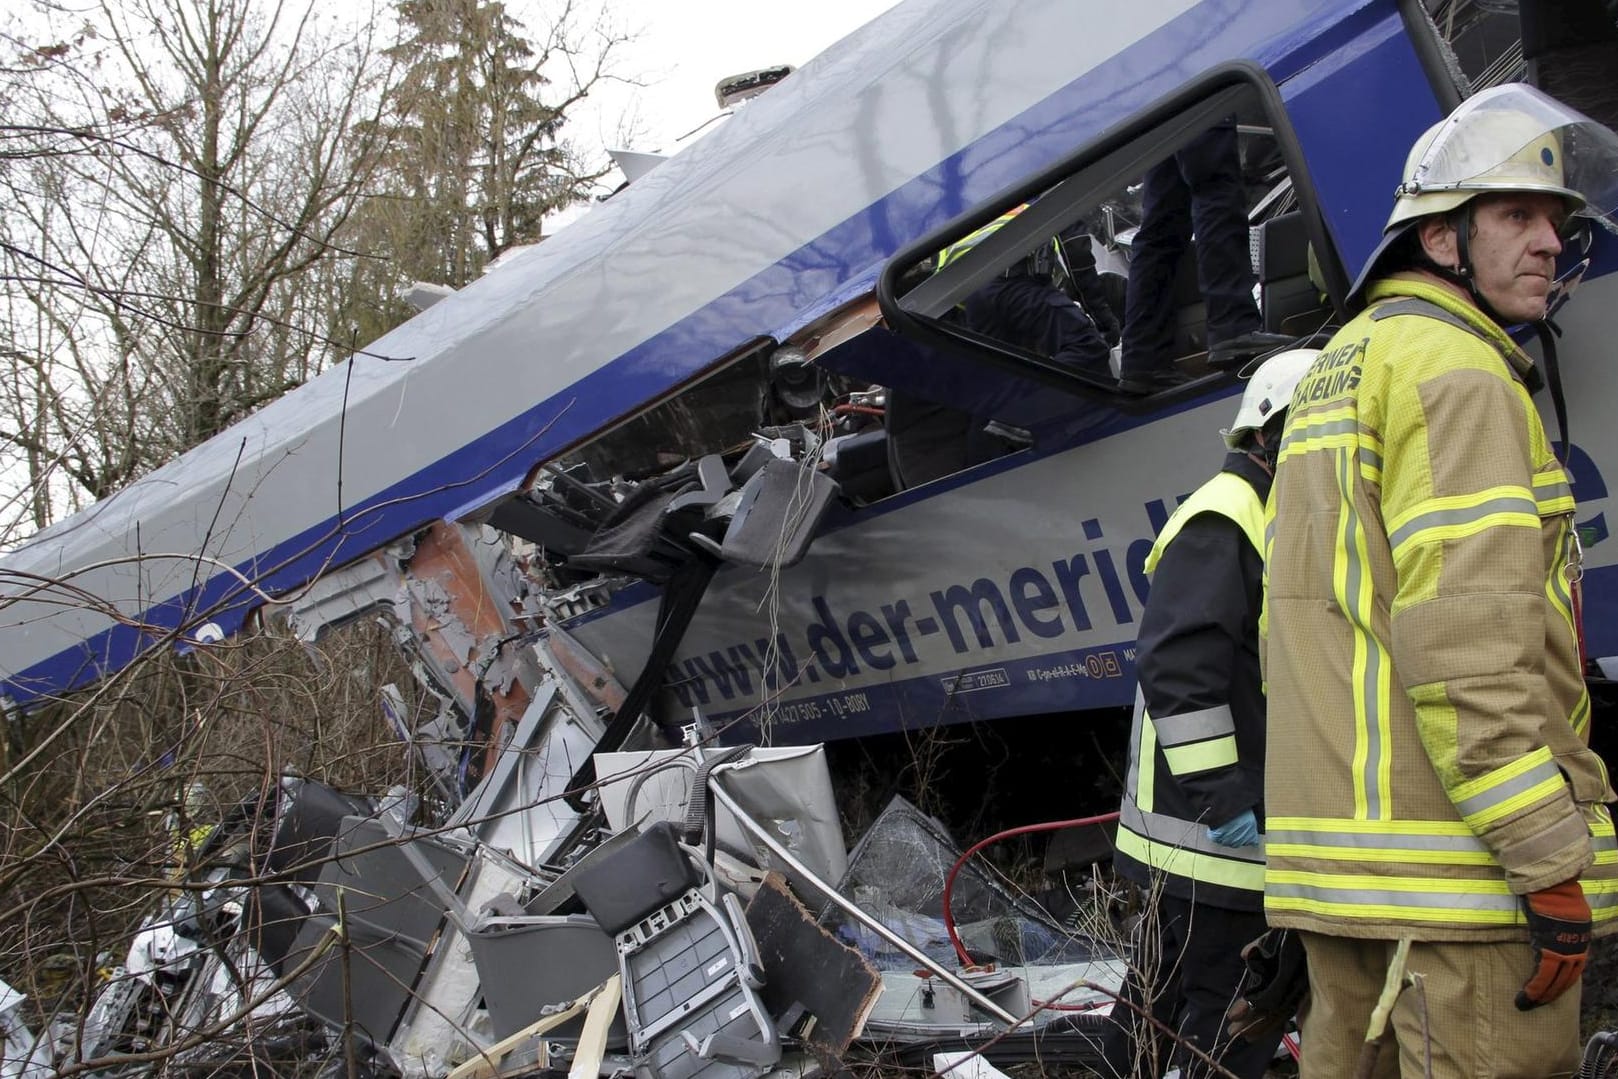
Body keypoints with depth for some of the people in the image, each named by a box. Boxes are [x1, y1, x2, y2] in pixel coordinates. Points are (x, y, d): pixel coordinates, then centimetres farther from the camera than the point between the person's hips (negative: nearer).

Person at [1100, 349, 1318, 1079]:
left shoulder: (1279, 523, 20)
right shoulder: (1223, 519, -13)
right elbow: (1177, 665, -23)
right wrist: (1222, 795, -24)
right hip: (1213, 831, -11)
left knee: (1164, 988, 19)